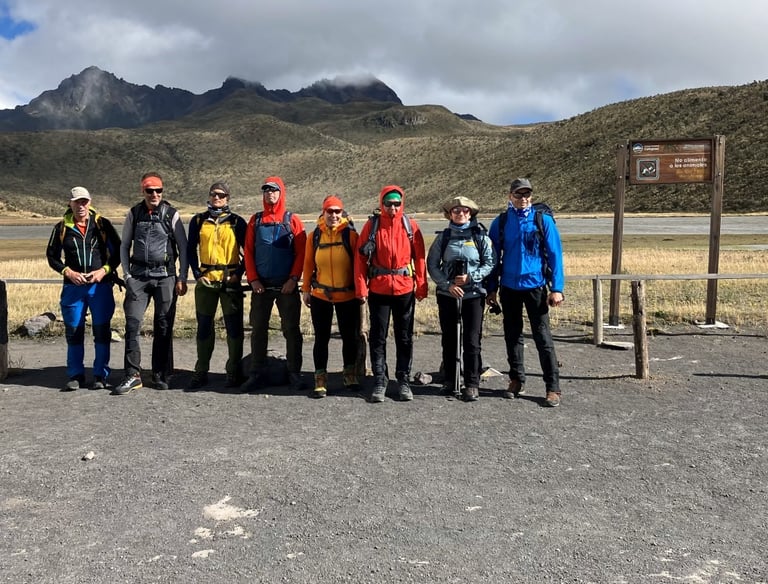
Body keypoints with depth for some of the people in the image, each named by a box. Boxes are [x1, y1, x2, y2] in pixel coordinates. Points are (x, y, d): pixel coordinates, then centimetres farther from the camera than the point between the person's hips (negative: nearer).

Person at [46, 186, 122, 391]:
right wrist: (68, 272, -5)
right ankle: (75, 376, 15)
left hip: (101, 286, -1)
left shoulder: (103, 224, 2)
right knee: (73, 331, 5)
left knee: (102, 331, 1)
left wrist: (104, 270, -9)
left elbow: (117, 251, 5)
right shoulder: (62, 228, 6)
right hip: (73, 287, 2)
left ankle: (101, 375, 11)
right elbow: (52, 256, 10)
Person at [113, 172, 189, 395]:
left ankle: (160, 375, 13)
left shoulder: (171, 214, 1)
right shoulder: (133, 214, 8)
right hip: (138, 276, 2)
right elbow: (124, 246, 14)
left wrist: (182, 278, -1)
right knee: (132, 324, -7)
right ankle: (133, 375, -2)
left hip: (165, 276, -1)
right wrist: (127, 274, 5)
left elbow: (183, 248, 3)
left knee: (164, 327, 3)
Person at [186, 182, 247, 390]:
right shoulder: (198, 221, 8)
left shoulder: (237, 222, 3)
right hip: (205, 281, 2)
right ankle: (201, 372, 17)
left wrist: (239, 273, -6)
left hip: (230, 281, -2)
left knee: (234, 327, 0)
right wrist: (197, 274, 0)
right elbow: (190, 249, 11)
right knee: (204, 327, 7)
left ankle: (234, 372, 10)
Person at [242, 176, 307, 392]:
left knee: (291, 329, 2)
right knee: (258, 329, 6)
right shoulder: (255, 220, 9)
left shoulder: (292, 220, 2)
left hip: (287, 286, -2)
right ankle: (257, 373, 15)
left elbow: (301, 252, -3)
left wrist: (293, 279, -11)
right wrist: (252, 279, -3)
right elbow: (248, 251, 6)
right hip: (261, 285, 2)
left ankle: (294, 373, 11)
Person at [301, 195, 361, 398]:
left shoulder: (350, 234, -4)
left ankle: (350, 373, 29)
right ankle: (320, 379, 14)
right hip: (320, 296, 1)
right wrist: (306, 289, 6)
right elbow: (308, 264, 6)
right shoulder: (314, 236, 1)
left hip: (347, 296, -1)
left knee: (349, 336, 10)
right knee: (321, 338, 5)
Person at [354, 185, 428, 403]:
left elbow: (420, 257, 2)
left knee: (404, 337, 9)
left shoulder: (410, 225, 1)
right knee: (377, 337, 4)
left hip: (405, 289, 1)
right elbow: (361, 258, -1)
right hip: (378, 289, 0)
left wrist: (421, 286, -1)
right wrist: (361, 288, -6)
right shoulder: (371, 225, -1)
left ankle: (404, 381, 19)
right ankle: (380, 381, 14)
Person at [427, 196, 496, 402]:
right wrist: (448, 284, -10)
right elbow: (432, 265, 2)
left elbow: (490, 263, 0)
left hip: (474, 294, -2)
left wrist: (471, 277, -13)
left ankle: (472, 384, 6)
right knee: (449, 339, 10)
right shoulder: (443, 237, 4)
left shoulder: (480, 236, 1)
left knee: (472, 340, -2)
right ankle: (450, 380, 23)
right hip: (447, 295, 2)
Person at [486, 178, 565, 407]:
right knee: (512, 336, 12)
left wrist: (557, 288, -9)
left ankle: (553, 388, 4)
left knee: (542, 337, -2)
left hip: (535, 286, -3)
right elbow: (494, 256, 8)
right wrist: (492, 289, 6)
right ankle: (516, 380, 26)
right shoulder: (501, 222, 4)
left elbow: (555, 254, -3)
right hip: (509, 288, 3)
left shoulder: (543, 220, -2)